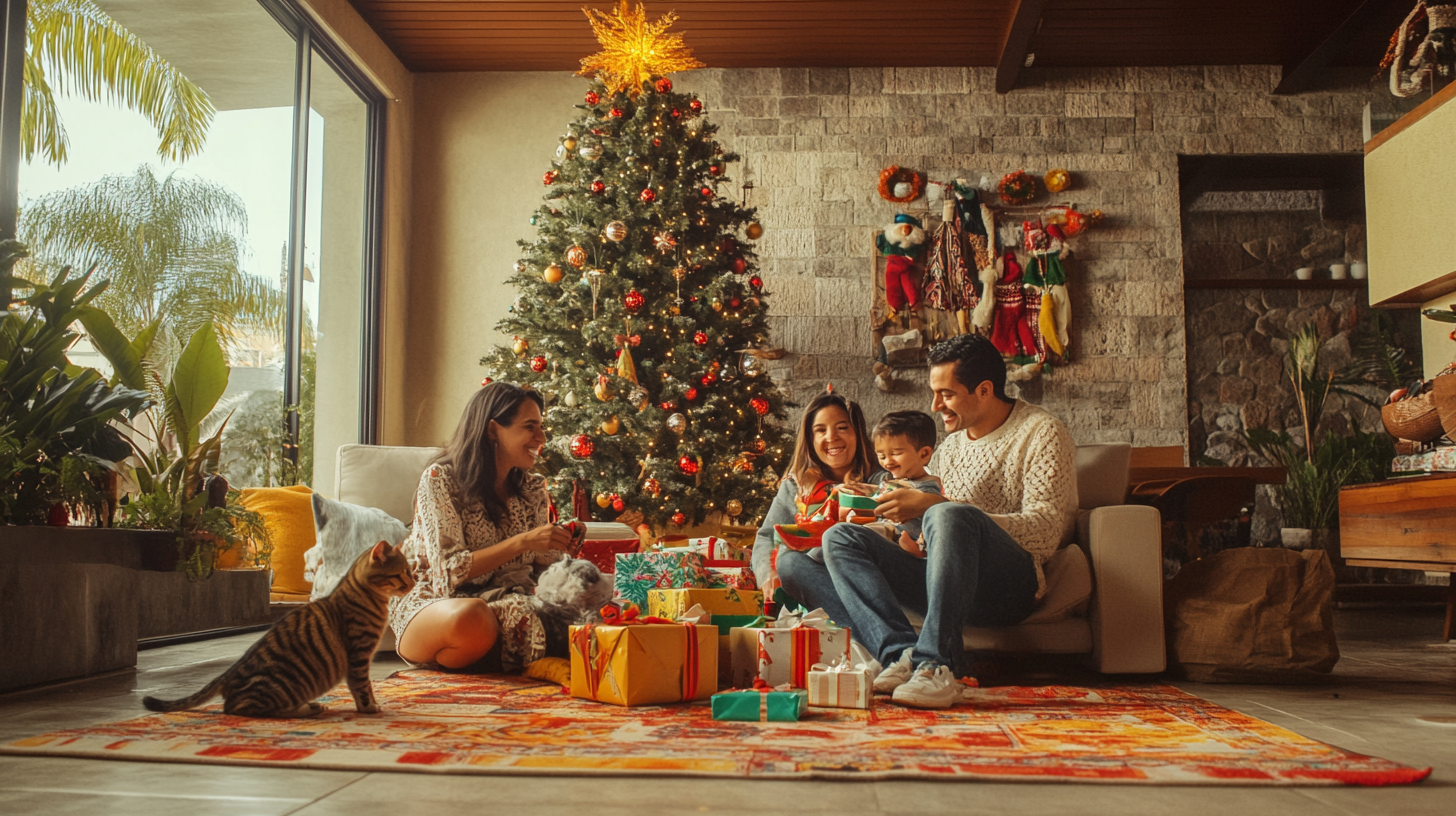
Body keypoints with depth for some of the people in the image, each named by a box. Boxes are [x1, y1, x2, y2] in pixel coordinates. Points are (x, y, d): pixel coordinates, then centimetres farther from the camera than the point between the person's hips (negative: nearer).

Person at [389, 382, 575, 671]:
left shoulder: (533, 489, 8)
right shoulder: (440, 479, -9)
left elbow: (542, 564, 10)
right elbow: (449, 571, -18)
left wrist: (562, 545, -11)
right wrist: (521, 542, -25)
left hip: (505, 604, 5)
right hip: (432, 602, -5)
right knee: (473, 617, -41)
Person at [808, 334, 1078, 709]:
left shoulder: (1043, 432, 1)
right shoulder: (951, 444, 24)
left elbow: (1045, 532, -13)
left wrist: (934, 506, -18)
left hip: (1013, 584, -7)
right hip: (954, 587, 7)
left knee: (950, 515, -36)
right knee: (840, 538, -11)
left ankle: (936, 665, -38)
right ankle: (904, 654, -32)